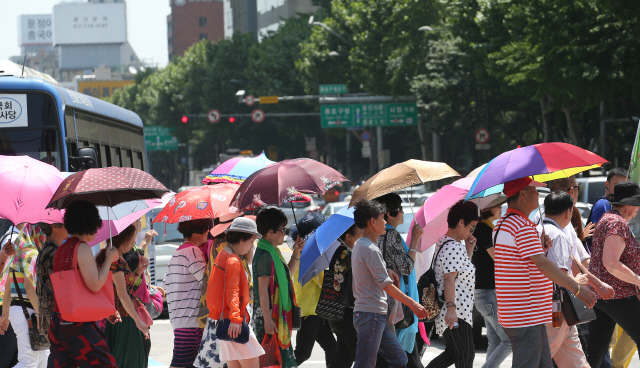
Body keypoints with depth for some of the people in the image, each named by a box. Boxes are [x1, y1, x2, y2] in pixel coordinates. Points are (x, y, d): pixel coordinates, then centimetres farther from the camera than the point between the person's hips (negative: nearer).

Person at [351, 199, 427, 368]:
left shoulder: (359, 245, 15)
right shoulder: (371, 249, -16)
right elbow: (386, 285, -19)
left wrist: (386, 270, 20)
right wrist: (412, 304, -15)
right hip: (371, 315, -11)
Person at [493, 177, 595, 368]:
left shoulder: (503, 224, 16)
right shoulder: (524, 227, -17)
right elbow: (544, 266, -23)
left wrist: (540, 248, 10)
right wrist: (577, 289, -21)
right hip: (526, 317, -11)